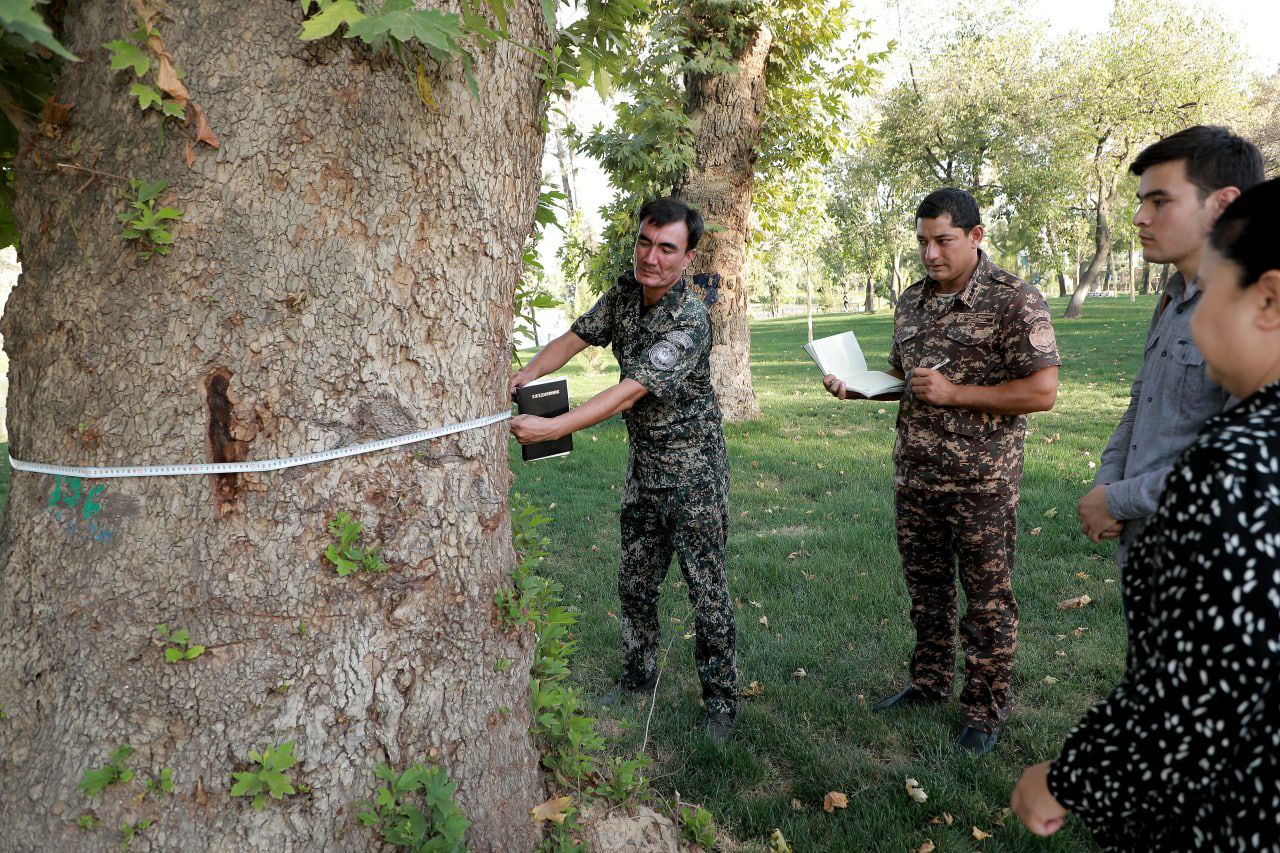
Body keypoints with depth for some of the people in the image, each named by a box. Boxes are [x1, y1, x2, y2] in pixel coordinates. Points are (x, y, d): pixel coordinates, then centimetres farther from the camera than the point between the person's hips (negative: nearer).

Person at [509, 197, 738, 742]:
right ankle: (638, 675, 34)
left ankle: (720, 698, 16)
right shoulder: (626, 292, 0)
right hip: (643, 462, 7)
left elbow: (630, 392, -31)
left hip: (692, 469, -7)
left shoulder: (689, 321, -24)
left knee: (706, 588, 0)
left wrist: (551, 428, -37)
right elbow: (575, 338, 7)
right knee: (634, 581, 16)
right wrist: (523, 378, -12)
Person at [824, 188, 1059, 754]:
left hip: (982, 483, -6)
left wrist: (954, 393, -21)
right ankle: (929, 684, 37)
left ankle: (986, 710, 23)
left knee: (987, 600, 7)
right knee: (926, 590, 19)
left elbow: (1042, 392, -17)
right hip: (915, 475, 6)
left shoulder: (1014, 301, -12)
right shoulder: (912, 301, 9)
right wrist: (855, 386, 1)